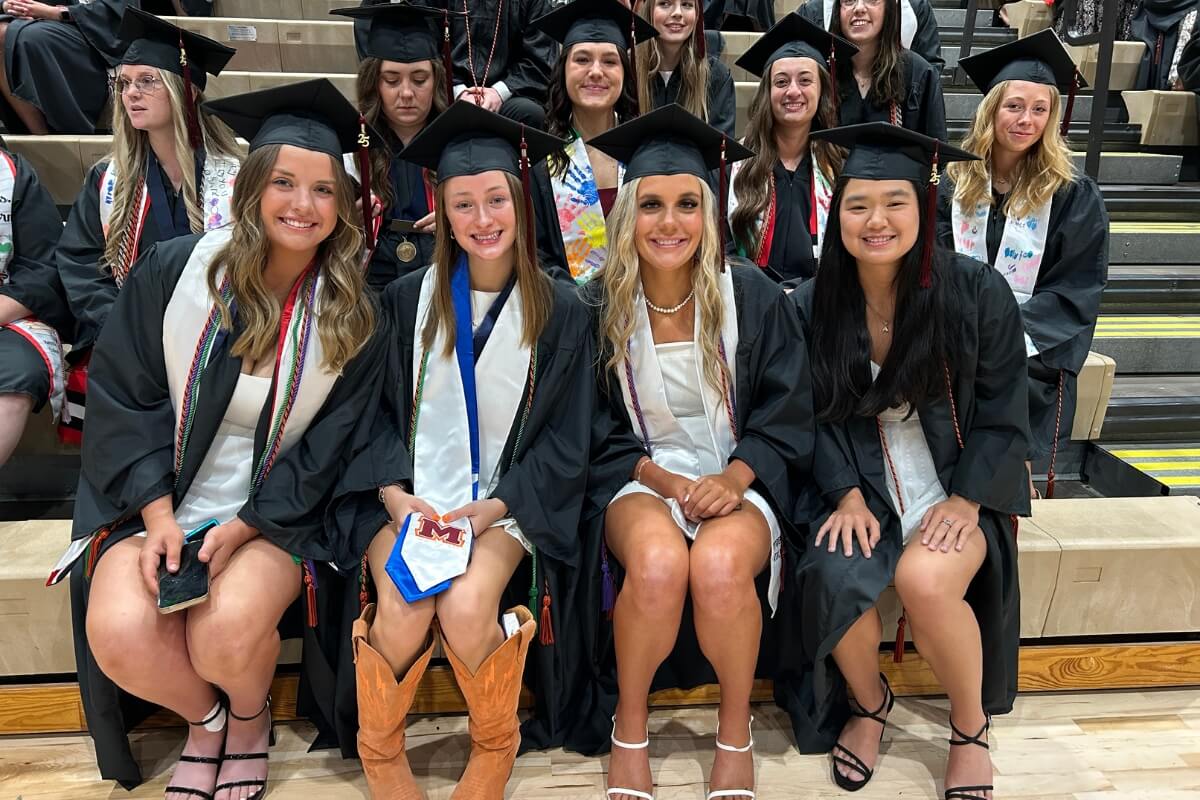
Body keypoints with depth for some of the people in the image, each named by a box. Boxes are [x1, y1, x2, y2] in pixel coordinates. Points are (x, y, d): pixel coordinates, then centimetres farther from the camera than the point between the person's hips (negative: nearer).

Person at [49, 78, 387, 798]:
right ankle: (204, 717, 12)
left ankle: (250, 719, 11)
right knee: (118, 631, -24)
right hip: (156, 501, 2)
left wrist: (242, 528, -12)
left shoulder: (352, 315, -4)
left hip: (271, 514, -1)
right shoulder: (176, 269, -4)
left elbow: (330, 448, -3)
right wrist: (158, 515, -11)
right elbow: (123, 395, -1)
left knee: (229, 630, -28)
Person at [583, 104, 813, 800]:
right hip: (640, 478, 0)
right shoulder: (599, 307, -2)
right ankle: (630, 730, -6)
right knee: (658, 562, -34)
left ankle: (736, 733, -4)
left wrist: (735, 477, -16)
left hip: (739, 477, 0)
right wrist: (659, 477, -13)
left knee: (720, 564, -33)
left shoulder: (755, 297, -2)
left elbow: (790, 417, 1)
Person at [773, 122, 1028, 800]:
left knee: (925, 578, -31)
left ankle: (972, 728, 1)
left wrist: (965, 501, -14)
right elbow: (820, 414, 3)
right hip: (863, 484, 2)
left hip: (959, 483, -1)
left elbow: (1003, 415, -4)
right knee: (833, 578, -27)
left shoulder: (977, 292, -9)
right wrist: (847, 494, -11)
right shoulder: (815, 305, -2)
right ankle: (868, 702, 8)